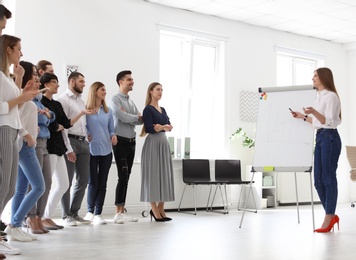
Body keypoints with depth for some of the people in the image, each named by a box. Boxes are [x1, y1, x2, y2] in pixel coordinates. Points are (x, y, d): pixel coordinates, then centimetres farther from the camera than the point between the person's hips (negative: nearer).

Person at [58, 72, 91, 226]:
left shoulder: (81, 101, 21)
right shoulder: (64, 99, -4)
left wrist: (87, 140, 9)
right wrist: (68, 149, -16)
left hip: (83, 142, 8)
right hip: (71, 141, -8)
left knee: (83, 180, 8)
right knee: (67, 181, -3)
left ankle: (74, 213, 18)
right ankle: (66, 216, 5)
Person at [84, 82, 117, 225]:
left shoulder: (108, 111, 12)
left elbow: (111, 129, 13)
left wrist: (113, 136, -6)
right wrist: (85, 136, -17)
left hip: (106, 150, 4)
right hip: (91, 150, -4)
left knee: (102, 183, 4)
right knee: (93, 183, 1)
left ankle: (98, 214, 11)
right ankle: (90, 211, 19)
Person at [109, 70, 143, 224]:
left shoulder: (130, 101, 19)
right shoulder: (115, 99, -6)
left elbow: (139, 120, 10)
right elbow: (123, 118, -18)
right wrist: (137, 116, -1)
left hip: (131, 142, 8)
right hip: (121, 141, -8)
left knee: (126, 178, 8)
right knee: (122, 177, -10)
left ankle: (122, 211, 12)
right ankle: (118, 213, -6)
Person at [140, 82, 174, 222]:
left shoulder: (163, 110, 16)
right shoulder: (148, 109, -6)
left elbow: (170, 126, 7)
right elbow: (149, 128, -17)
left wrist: (161, 126, -11)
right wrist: (163, 127, -12)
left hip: (164, 143, 8)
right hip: (153, 144, -8)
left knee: (164, 174, 5)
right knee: (153, 174, -5)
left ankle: (161, 209, 9)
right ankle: (154, 210, 0)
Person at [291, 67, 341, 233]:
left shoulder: (331, 96, -8)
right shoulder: (320, 97, 20)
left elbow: (329, 122, -15)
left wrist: (314, 112, -29)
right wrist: (302, 116, 23)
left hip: (330, 138, -9)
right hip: (320, 138, 9)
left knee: (328, 178, -7)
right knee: (318, 180, 6)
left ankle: (329, 217, -3)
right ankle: (331, 216, 13)